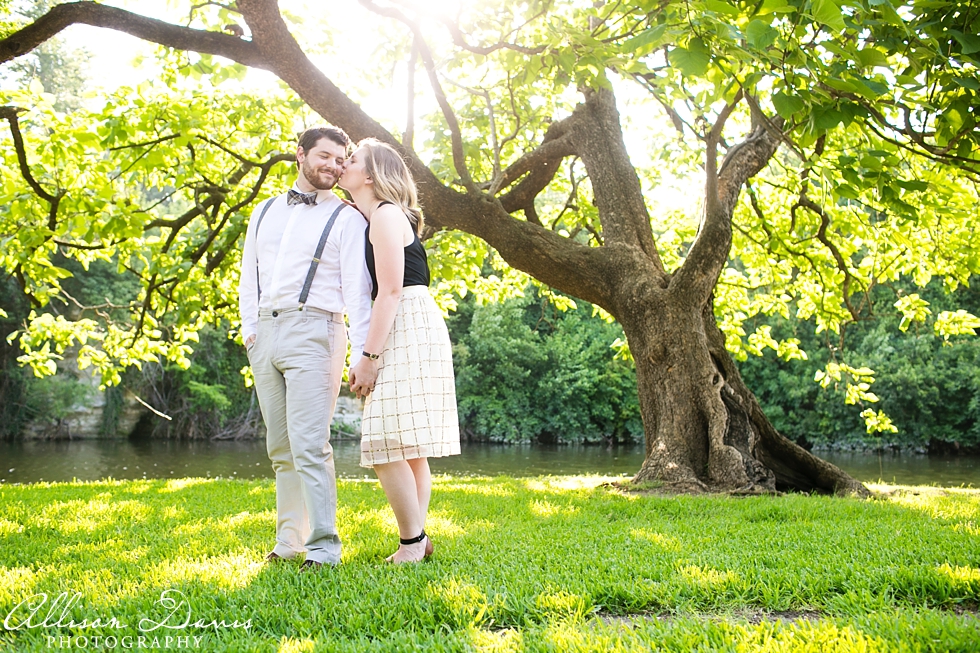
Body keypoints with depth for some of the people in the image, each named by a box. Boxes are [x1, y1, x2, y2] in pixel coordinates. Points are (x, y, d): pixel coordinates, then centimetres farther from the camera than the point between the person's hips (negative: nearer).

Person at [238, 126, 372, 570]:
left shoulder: (346, 219, 3)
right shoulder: (265, 212, 19)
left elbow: (357, 292, -4)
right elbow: (249, 278, 22)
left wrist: (362, 355, -13)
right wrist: (248, 330, 9)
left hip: (312, 331, -5)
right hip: (265, 334, 6)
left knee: (309, 444, -14)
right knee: (280, 448, 9)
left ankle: (323, 547, -11)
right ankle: (288, 541, 17)